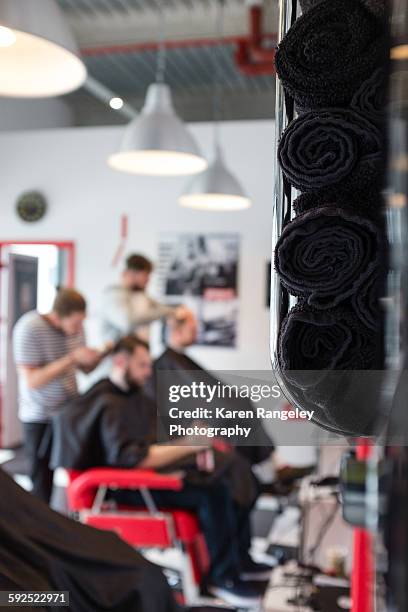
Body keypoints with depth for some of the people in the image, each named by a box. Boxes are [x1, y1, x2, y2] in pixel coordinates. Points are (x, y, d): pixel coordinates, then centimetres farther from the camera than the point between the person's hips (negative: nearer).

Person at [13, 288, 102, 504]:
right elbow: (31, 380, -21)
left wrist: (98, 356, -10)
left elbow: (85, 368, 12)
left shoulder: (75, 327, 2)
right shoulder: (29, 328, -17)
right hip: (40, 418, -5)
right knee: (44, 485, -1)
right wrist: (72, 358, -26)